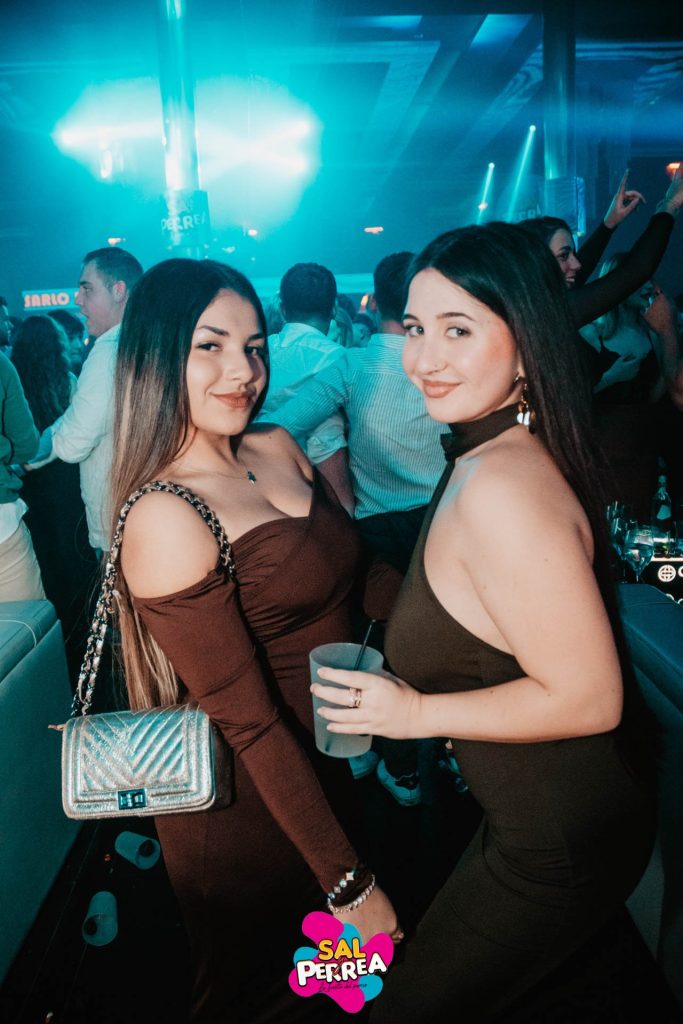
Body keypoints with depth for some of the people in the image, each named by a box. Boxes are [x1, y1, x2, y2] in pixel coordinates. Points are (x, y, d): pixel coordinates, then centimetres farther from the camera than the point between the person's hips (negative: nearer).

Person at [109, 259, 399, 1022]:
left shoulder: (277, 450, -4)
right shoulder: (164, 517, -26)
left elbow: (346, 571, 5)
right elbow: (249, 722, -25)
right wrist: (349, 882, -19)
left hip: (328, 765, 7)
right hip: (247, 807, -6)